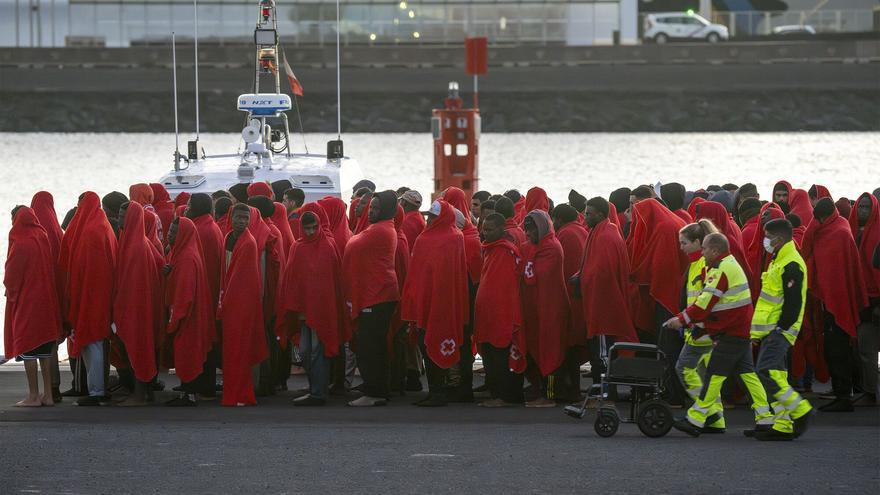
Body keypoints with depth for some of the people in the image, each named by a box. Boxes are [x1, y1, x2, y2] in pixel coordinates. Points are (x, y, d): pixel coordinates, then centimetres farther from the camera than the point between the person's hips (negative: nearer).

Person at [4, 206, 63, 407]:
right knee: (45, 350, 11)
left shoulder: (21, 244, -15)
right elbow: (51, 270, 10)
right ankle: (47, 394, 12)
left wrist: (10, 289, 7)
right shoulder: (43, 239, 5)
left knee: (28, 351, -2)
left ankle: (34, 396, -3)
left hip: (25, 300, -7)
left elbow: (11, 274, -12)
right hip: (47, 298, 7)